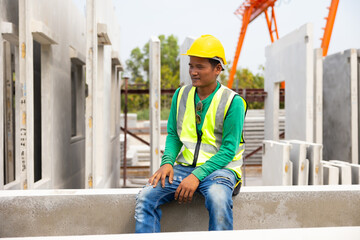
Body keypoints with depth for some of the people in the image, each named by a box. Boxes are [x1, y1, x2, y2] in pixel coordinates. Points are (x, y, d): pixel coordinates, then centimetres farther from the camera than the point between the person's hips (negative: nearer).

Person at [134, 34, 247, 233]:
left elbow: (228, 150, -10)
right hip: (185, 166, 4)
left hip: (220, 167, -4)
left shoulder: (233, 102, -7)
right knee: (145, 197, -18)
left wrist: (197, 175, -20)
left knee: (217, 198, -37)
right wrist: (167, 162, -7)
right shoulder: (181, 95, 9)